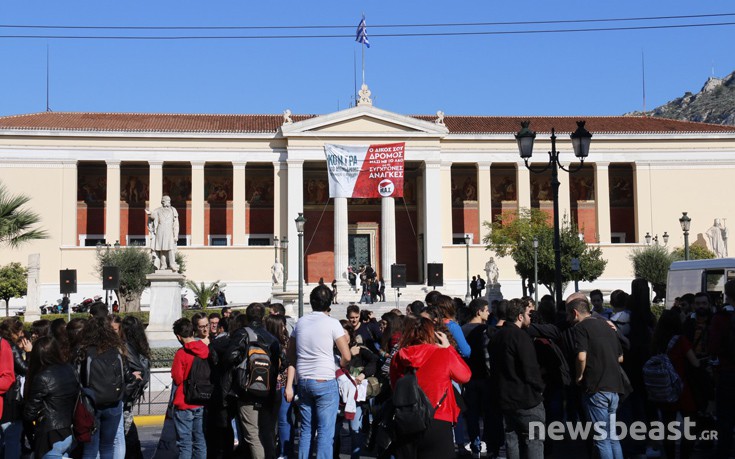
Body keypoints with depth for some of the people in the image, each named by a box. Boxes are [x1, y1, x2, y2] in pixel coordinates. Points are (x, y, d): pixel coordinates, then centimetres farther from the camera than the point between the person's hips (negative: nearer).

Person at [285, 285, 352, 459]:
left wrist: (289, 386, 9)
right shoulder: (332, 323, -6)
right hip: (325, 382, -5)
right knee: (325, 432, -2)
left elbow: (291, 358, 7)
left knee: (306, 430, 14)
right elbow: (346, 357, -7)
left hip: (303, 382, 5)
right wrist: (338, 367, 13)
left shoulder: (300, 323, 8)